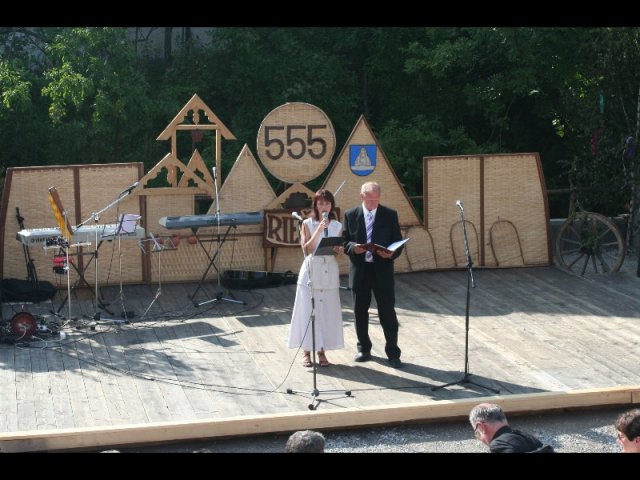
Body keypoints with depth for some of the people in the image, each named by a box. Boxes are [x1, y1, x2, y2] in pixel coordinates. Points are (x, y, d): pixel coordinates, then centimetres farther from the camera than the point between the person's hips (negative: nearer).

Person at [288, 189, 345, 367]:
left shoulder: (337, 226, 9)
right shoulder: (307, 224, 1)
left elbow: (341, 252, 10)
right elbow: (306, 249, -8)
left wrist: (338, 249, -13)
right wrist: (319, 230, -17)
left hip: (330, 272, 2)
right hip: (311, 271, -2)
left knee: (327, 311, 2)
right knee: (308, 311, -3)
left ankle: (322, 351, 11)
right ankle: (307, 352, 5)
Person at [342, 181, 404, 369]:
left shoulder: (390, 215, 2)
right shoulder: (351, 215, 3)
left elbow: (398, 242, 3)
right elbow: (345, 241, 4)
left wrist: (392, 254, -18)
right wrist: (353, 247, -18)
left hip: (382, 270, -1)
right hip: (359, 270, 1)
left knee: (388, 312, -2)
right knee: (360, 312, 10)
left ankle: (393, 353, 5)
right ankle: (364, 349, 25)